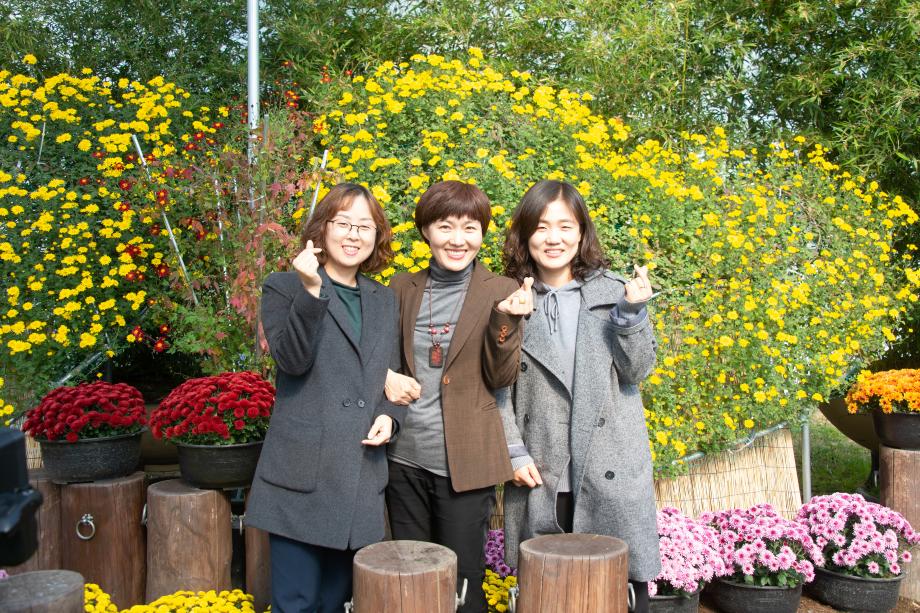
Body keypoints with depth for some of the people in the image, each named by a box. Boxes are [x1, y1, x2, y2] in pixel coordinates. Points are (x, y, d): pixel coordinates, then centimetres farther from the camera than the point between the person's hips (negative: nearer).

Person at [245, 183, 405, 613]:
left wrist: (389, 415, 0)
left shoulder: (385, 300, 16)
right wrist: (311, 291, -24)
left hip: (360, 478, 5)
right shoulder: (284, 287, 1)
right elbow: (292, 360, -14)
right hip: (302, 475, -4)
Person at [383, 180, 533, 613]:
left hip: (465, 462, -3)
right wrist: (385, 377, -8)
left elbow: (501, 379, -5)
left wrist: (505, 321, -21)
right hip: (405, 458, 3)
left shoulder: (501, 293, -3)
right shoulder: (402, 289, 5)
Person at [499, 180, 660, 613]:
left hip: (611, 470, 0)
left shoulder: (614, 292, 3)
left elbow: (638, 370, -1)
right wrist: (515, 453, -4)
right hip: (540, 473, 1)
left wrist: (632, 312, -15)